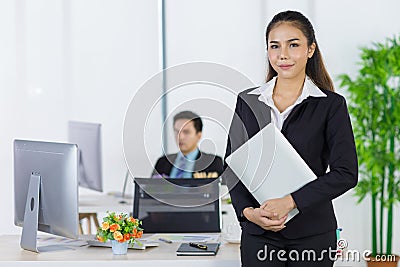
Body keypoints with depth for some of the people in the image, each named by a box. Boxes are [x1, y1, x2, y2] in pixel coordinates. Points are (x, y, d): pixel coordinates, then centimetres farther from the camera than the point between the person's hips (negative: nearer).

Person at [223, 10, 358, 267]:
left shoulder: (331, 105, -2)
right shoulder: (247, 102, 6)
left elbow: (346, 173, -9)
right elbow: (232, 166, 8)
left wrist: (290, 201, -17)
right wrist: (247, 211, -9)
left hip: (313, 234, -2)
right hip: (258, 233, 2)